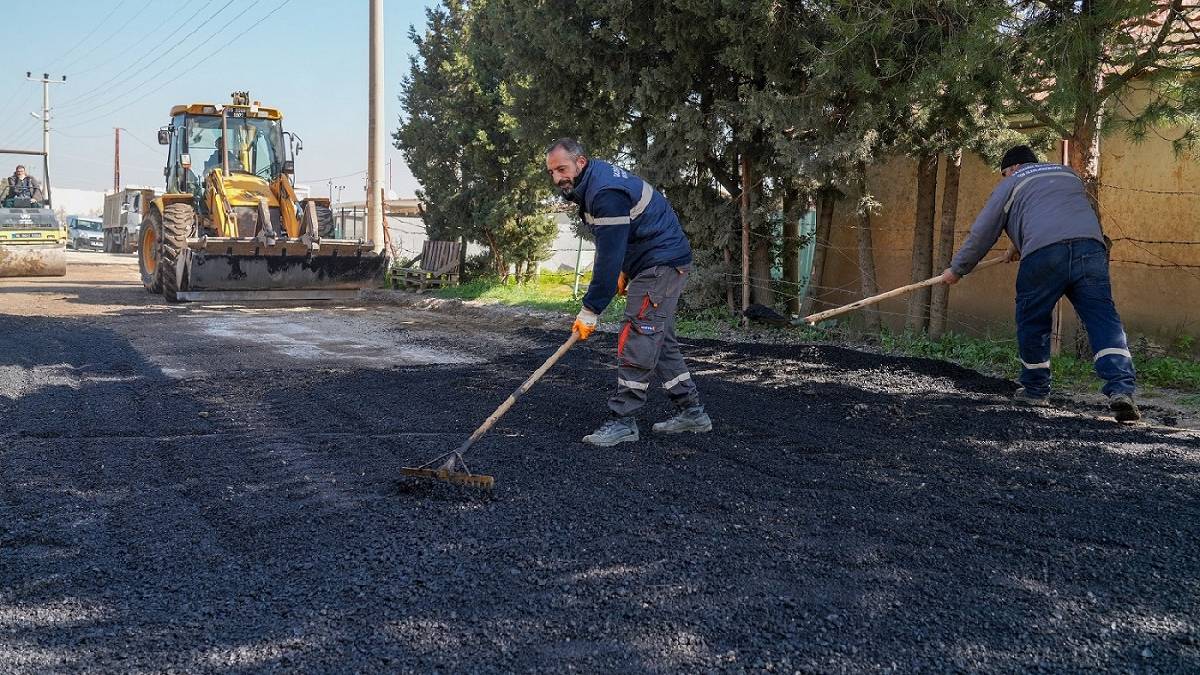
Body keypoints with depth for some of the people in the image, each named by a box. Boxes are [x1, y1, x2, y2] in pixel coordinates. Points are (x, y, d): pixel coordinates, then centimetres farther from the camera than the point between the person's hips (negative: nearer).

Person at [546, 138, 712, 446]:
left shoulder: (606, 193, -26)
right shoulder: (593, 183, 8)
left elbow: (609, 257, -28)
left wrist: (590, 311, -25)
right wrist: (624, 270, 19)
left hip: (662, 264, -11)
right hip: (652, 263, 11)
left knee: (636, 342, -13)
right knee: (660, 340, 14)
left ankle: (622, 420, -10)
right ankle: (691, 412, 21)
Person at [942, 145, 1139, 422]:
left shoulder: (1011, 184, 21)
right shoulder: (1068, 173, 35)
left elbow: (982, 233, 20)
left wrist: (957, 269, 30)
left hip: (1042, 253, -3)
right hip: (1091, 246, 4)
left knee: (1032, 323, 13)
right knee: (1103, 318, -3)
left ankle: (1035, 389, 22)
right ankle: (1121, 389, -18)